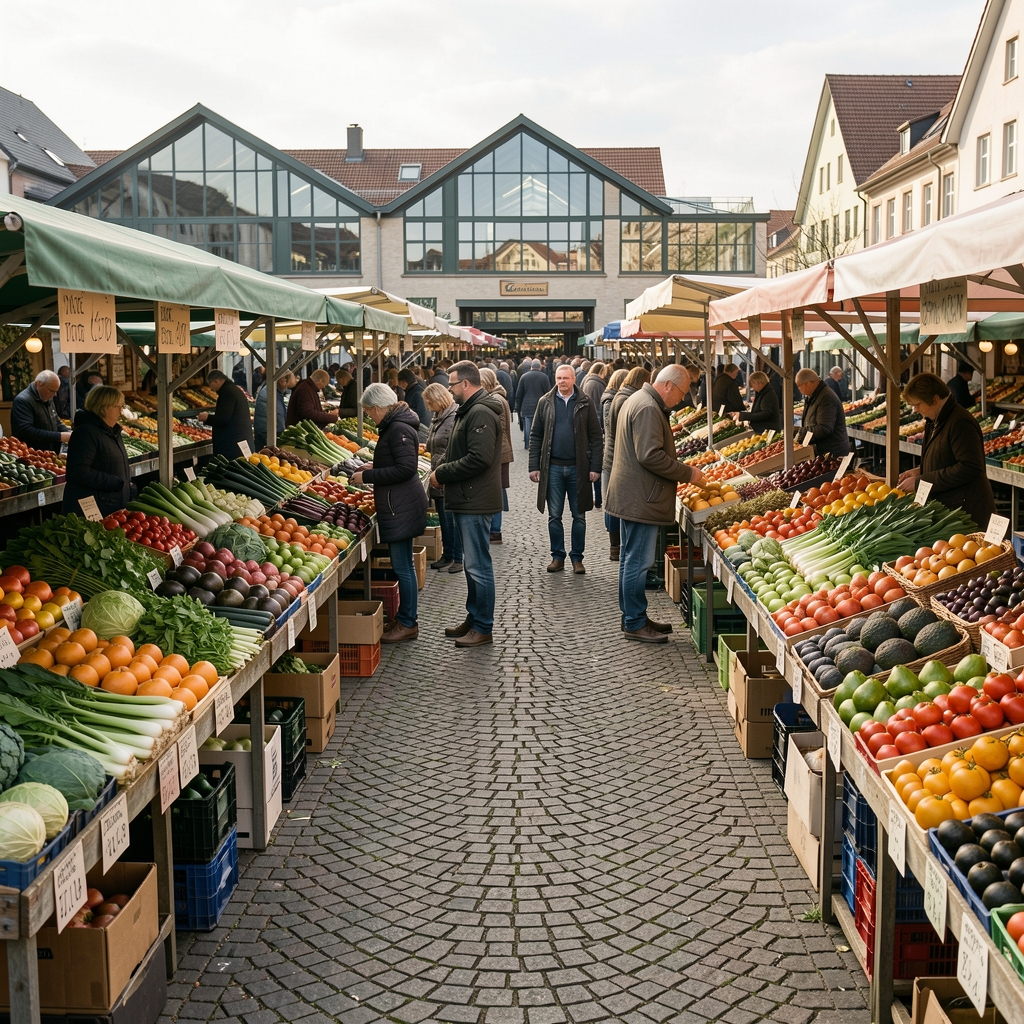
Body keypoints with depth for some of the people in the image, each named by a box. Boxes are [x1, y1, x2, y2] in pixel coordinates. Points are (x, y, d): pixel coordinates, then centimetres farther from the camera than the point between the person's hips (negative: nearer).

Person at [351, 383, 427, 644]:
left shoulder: (399, 429, -17)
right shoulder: (394, 426, 15)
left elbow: (405, 468, -24)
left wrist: (368, 476, -18)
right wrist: (372, 470, 15)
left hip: (401, 507, -11)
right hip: (398, 505, 11)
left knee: (402, 566, -4)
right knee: (403, 565, 15)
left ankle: (407, 624, 3)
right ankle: (406, 619, 23)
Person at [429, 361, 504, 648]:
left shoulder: (480, 414, -18)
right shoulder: (469, 411, 18)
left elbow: (478, 459, -27)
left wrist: (442, 474, -17)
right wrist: (443, 472, 6)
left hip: (476, 503, -11)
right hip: (467, 500, 11)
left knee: (478, 566, -4)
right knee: (473, 563, 18)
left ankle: (483, 628, 3)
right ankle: (473, 619, 28)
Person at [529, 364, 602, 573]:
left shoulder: (586, 403, 0)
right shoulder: (545, 403, 4)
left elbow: (595, 437, 0)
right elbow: (536, 436, 5)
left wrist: (595, 467, -7)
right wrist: (534, 466, -2)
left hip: (578, 468, -1)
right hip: (553, 468, 1)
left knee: (579, 516, 6)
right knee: (554, 516, 7)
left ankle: (577, 558, 16)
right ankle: (557, 556, 17)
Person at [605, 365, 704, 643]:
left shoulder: (637, 400, 16)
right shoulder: (648, 409, -19)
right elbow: (650, 456, -25)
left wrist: (683, 470, 18)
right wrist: (687, 473, -16)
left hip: (630, 497, 11)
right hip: (641, 500, -11)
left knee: (631, 558, 17)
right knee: (638, 561, -4)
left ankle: (632, 617, 27)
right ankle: (635, 624, 3)